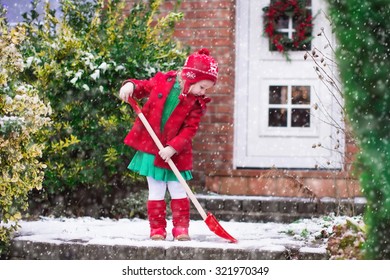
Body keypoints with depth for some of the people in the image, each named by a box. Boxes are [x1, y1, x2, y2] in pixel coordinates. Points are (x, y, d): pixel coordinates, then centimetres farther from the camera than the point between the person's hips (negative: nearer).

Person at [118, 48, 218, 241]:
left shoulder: (196, 104, -6)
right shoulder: (162, 81, -6)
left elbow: (190, 130, -11)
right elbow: (143, 87, 8)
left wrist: (173, 148, -22)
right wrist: (131, 85, -14)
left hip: (175, 154, 0)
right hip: (151, 148, 0)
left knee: (178, 192, 5)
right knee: (156, 192, 5)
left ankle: (181, 228, 14)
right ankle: (157, 229, 12)